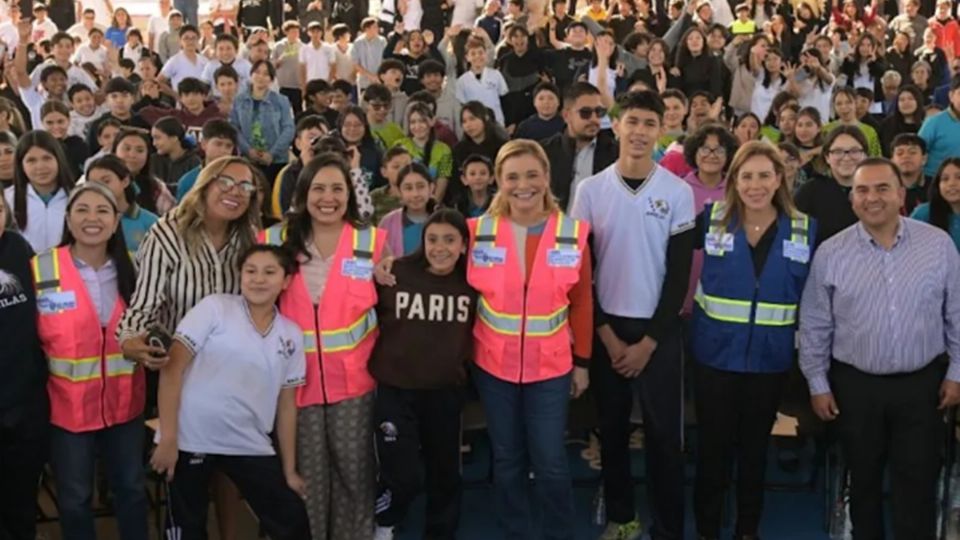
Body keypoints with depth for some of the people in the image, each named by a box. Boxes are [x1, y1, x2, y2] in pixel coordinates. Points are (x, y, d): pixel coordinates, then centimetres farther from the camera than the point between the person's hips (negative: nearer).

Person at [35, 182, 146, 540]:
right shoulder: (40, 270, -10)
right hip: (68, 404, -3)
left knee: (131, 488, 15)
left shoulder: (131, 269, 3)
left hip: (124, 402, 3)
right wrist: (44, 376, -11)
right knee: (74, 497, 10)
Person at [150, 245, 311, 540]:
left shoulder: (292, 335, 6)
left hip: (250, 446, 3)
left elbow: (286, 404, 12)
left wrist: (289, 470, 12)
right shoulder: (215, 308, -5)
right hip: (191, 440, -3)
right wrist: (167, 438, -14)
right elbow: (172, 367, -9)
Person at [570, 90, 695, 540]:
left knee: (664, 432, 2)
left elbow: (680, 273, -5)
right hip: (605, 327, 2)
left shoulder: (678, 192, -5)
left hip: (659, 329, -1)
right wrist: (606, 333, -6)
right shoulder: (591, 190, -2)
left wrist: (650, 340, -9)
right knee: (612, 428, 11)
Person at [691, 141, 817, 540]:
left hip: (771, 358, 1)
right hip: (715, 354, -1)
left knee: (755, 446, 15)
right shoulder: (711, 219, -5)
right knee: (713, 445, 7)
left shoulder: (804, 229, -3)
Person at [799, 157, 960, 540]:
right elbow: (815, 326, 1)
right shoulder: (831, 253, -5)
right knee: (863, 481, 15)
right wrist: (818, 383, 1)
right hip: (854, 385, 0)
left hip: (923, 383, 0)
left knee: (917, 486, 6)